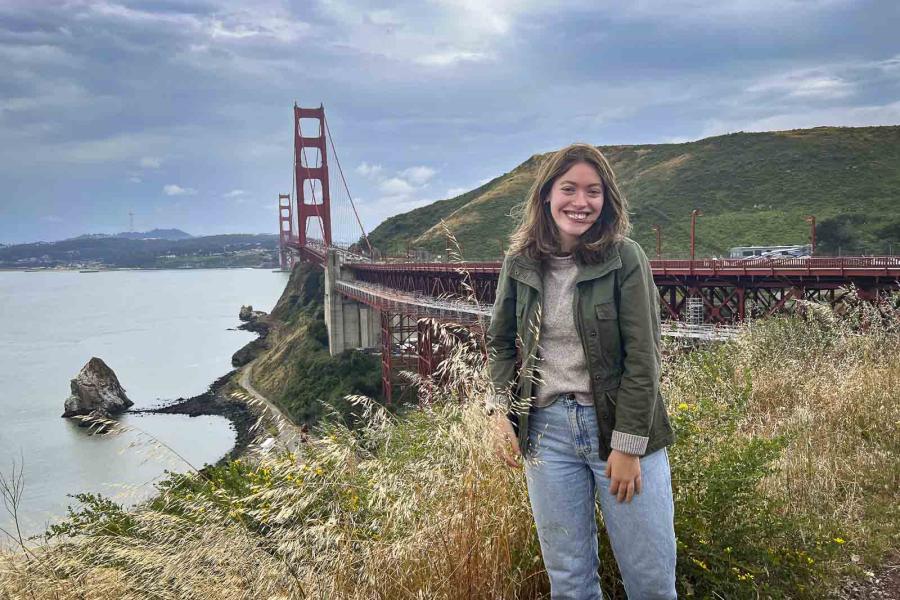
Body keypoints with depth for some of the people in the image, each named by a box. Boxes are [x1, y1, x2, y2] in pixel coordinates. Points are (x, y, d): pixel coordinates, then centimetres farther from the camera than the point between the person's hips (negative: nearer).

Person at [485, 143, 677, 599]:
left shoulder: (625, 259, -7)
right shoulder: (520, 263, 3)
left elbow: (642, 356, -10)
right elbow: (500, 343, 12)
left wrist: (628, 445, -13)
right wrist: (502, 413, 0)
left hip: (621, 427, -2)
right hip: (547, 429, 3)